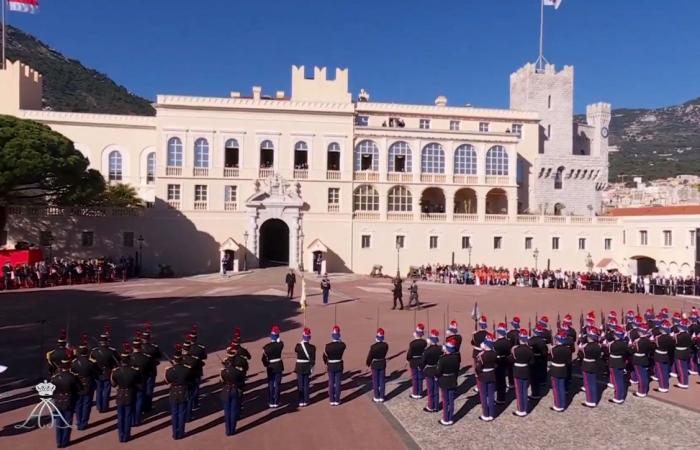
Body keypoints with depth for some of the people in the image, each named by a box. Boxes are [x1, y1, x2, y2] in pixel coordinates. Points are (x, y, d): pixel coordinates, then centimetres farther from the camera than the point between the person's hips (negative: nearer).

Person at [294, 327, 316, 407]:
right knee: (306, 384, 11)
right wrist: (311, 369, 3)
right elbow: (312, 360, -6)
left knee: (300, 385, 6)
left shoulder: (298, 346, -14)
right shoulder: (312, 347, -10)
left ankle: (301, 401, 9)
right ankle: (306, 401, 17)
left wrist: (302, 342, 6)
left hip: (299, 368, -1)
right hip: (307, 367, 1)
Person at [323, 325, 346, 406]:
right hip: (339, 366, 0)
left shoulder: (328, 345, -16)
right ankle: (337, 400, 13)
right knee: (337, 383, 8)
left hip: (330, 366, 0)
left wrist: (326, 364, 15)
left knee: (331, 383, 9)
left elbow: (325, 356, -3)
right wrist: (339, 340, 19)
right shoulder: (342, 345, -14)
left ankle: (332, 400, 15)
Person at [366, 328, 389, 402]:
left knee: (375, 381, 8)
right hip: (382, 364, 4)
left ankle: (377, 398, 14)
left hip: (375, 365, -3)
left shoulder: (373, 346, -22)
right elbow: (385, 353, 5)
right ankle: (381, 397, 18)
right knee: (381, 381, 12)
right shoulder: (385, 345, -10)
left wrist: (368, 363, 5)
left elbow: (370, 356, -12)